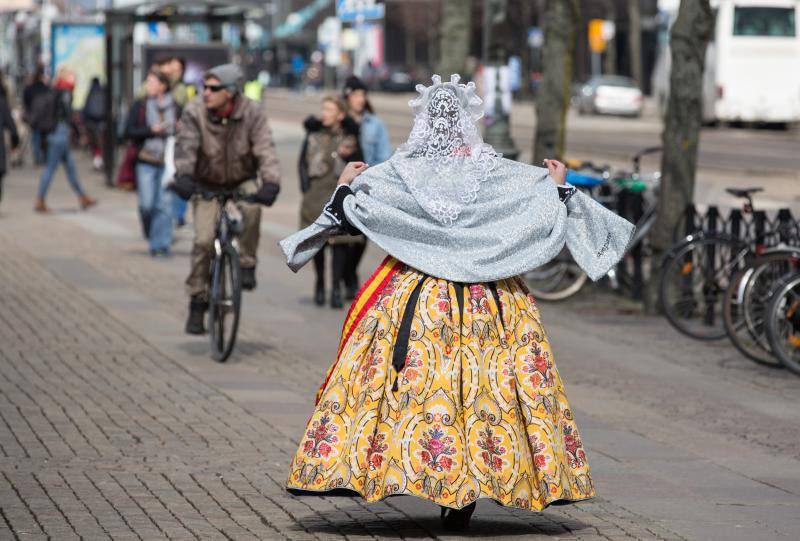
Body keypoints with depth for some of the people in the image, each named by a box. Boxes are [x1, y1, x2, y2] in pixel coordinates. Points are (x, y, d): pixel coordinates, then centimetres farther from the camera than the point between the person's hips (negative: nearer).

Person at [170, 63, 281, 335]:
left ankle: (246, 265, -14)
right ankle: (197, 301, 1)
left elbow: (265, 150, -27)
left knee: (252, 207, -33)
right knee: (203, 240, -14)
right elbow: (186, 145, -30)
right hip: (207, 184, 0)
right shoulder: (195, 112, -19)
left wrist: (271, 183, -43)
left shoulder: (252, 113, -19)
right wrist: (183, 175, -49)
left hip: (242, 181, 0)